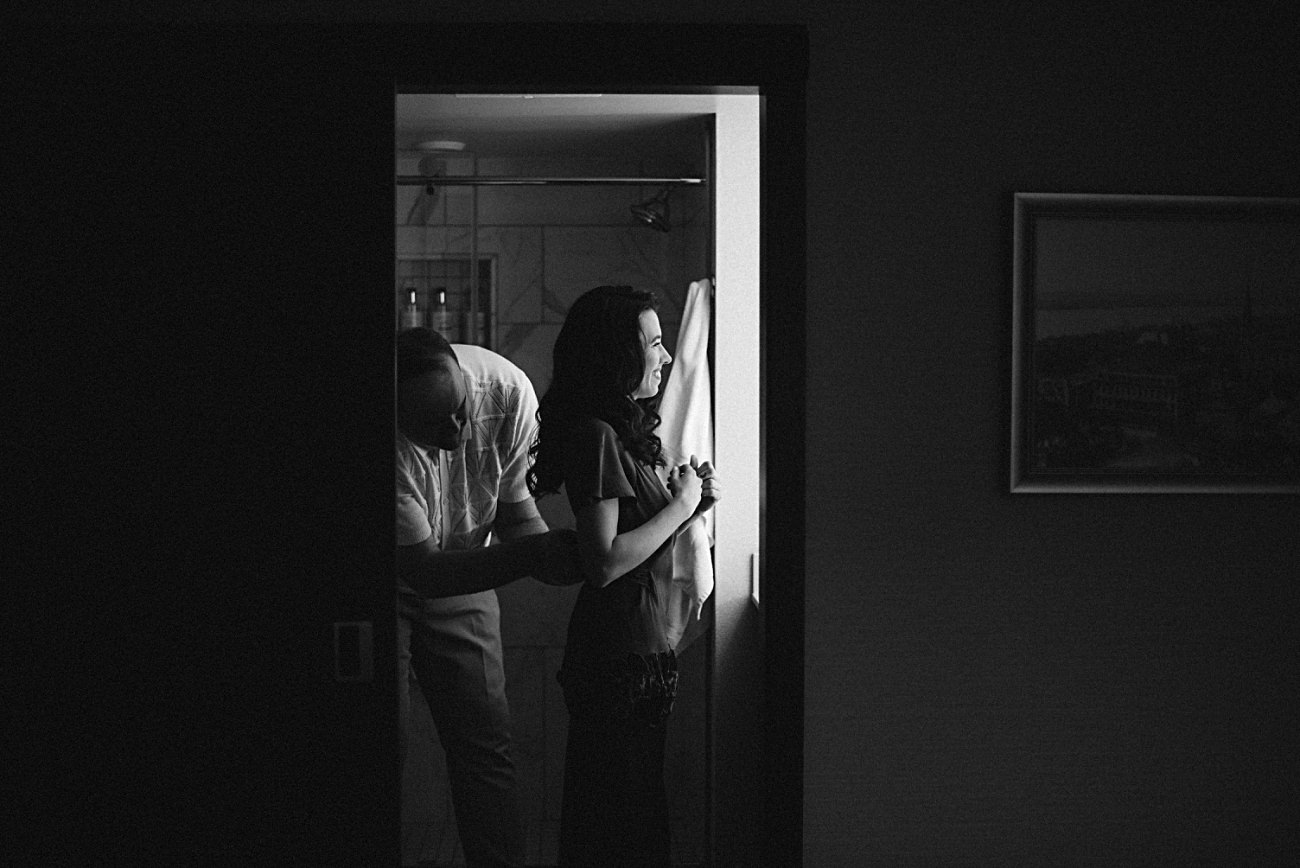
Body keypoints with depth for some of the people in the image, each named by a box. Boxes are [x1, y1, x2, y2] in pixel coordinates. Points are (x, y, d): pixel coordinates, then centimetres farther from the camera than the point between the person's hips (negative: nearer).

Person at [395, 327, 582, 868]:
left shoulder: (507, 391, -23)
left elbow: (514, 502, -8)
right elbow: (425, 572, -33)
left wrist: (557, 553, -28)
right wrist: (530, 556, -43)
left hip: (464, 571, 4)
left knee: (486, 742, 2)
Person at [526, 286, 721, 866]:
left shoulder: (620, 431, 14)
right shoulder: (595, 435, -17)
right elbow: (604, 562, -23)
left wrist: (691, 501, 4)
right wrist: (680, 505, -14)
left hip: (636, 647, 10)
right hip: (622, 654, -10)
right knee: (626, 819, -2)